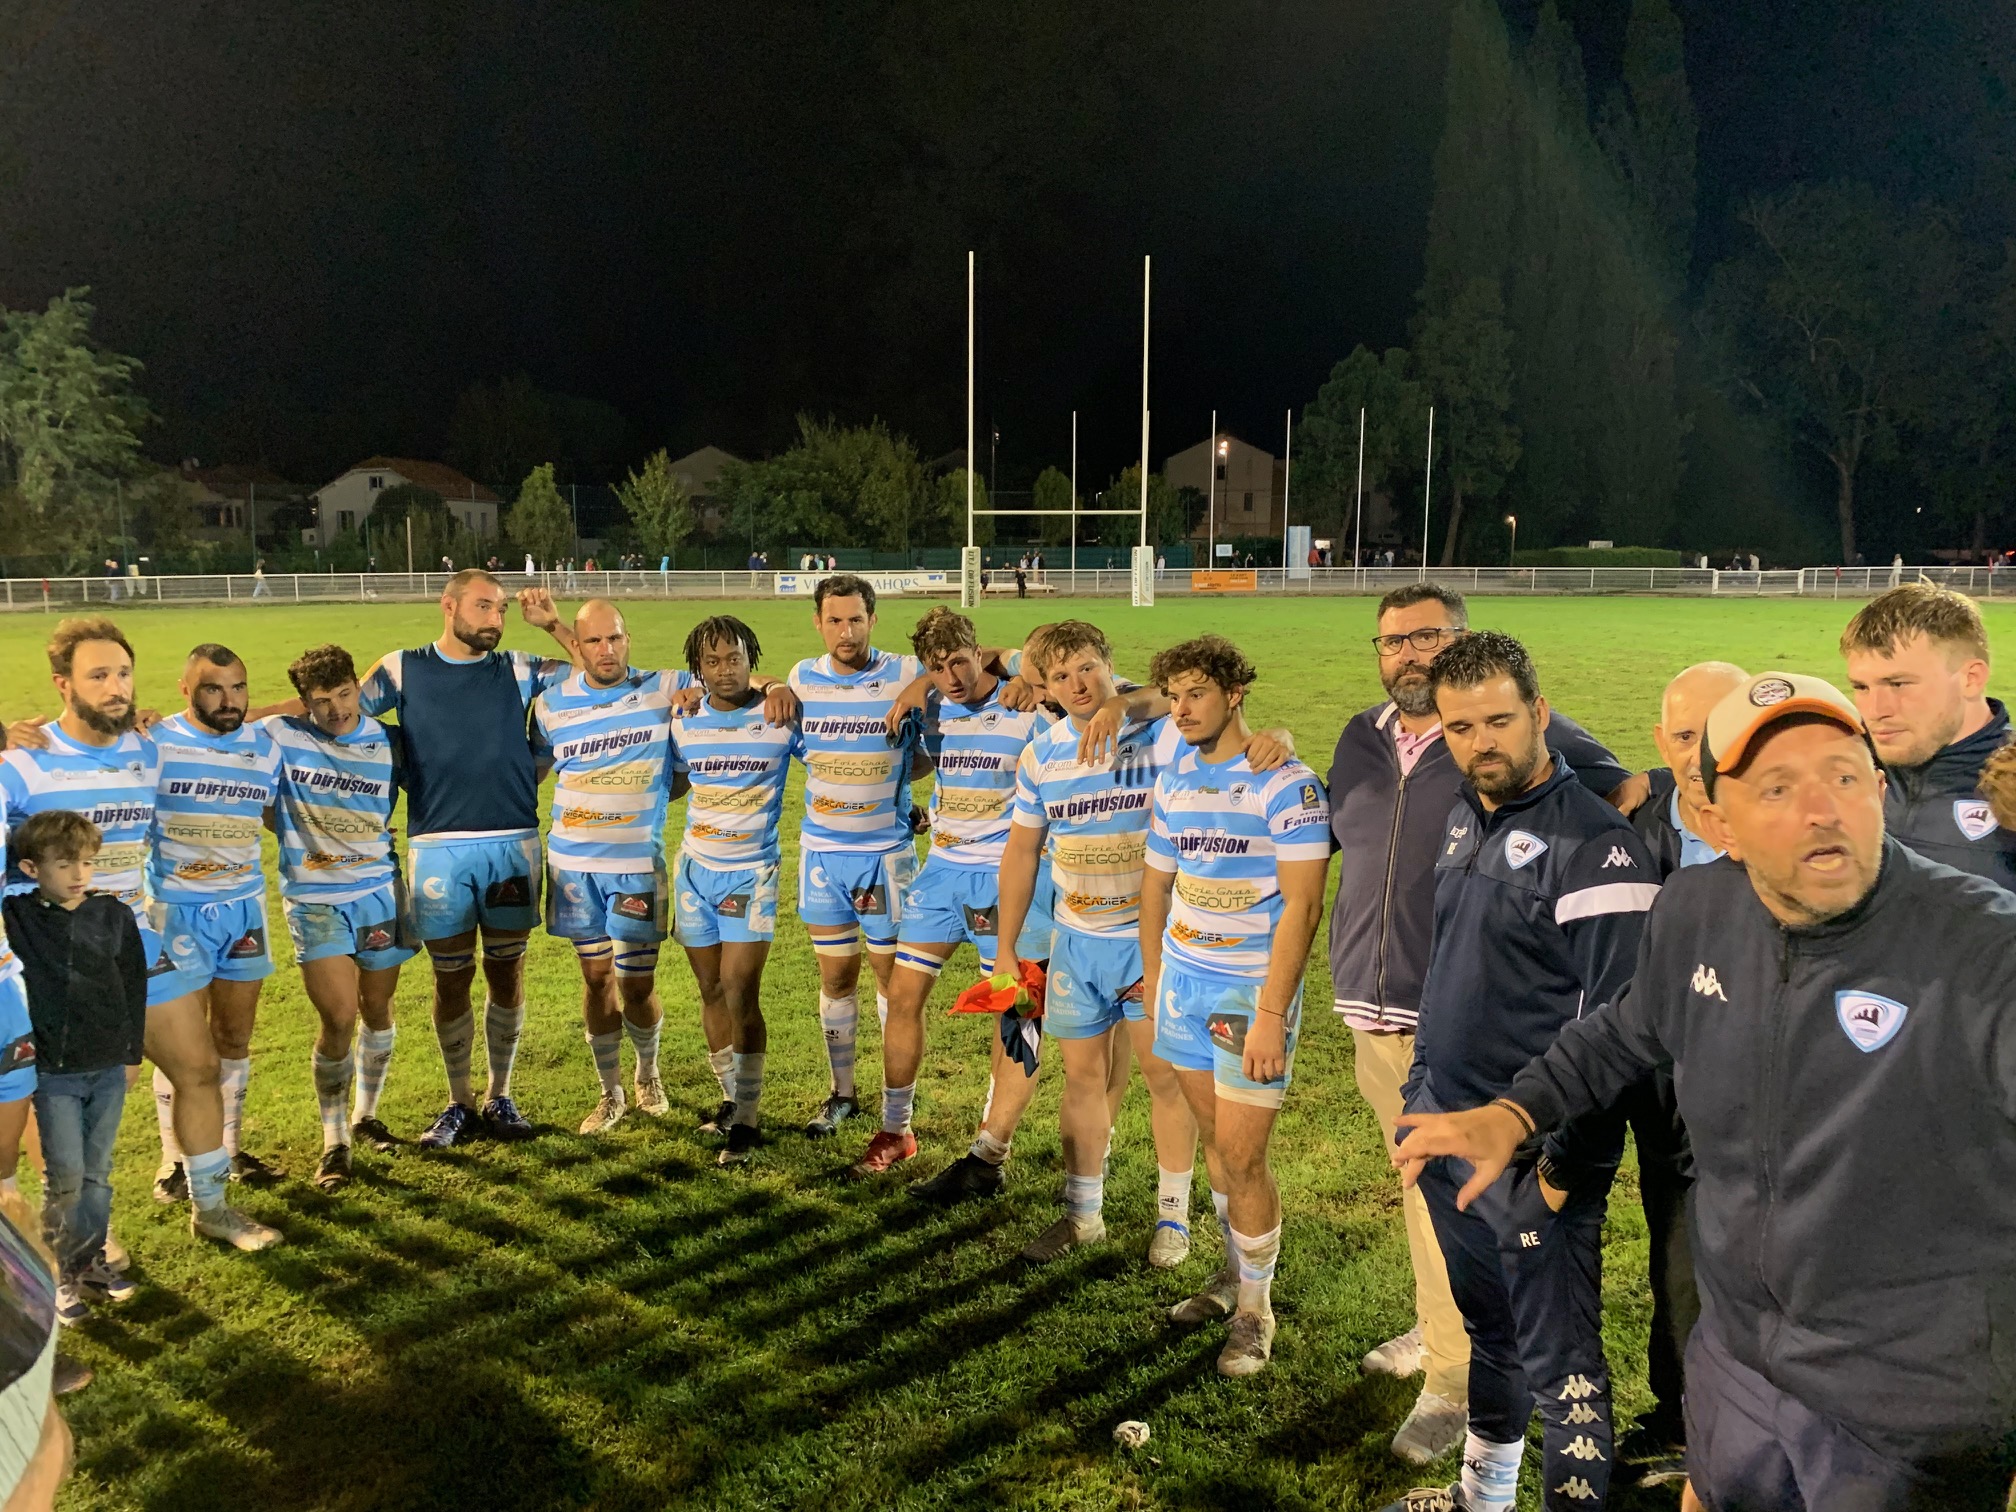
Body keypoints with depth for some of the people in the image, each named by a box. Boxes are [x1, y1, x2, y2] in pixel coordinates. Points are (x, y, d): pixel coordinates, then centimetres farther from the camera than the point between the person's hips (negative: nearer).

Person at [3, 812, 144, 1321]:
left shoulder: (115, 916, -1)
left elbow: (134, 986, 5)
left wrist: (132, 1050, 6)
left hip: (108, 1068, 2)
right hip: (52, 1071, -2)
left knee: (97, 1172, 12)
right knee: (65, 1176, -1)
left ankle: (90, 1260, 26)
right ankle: (60, 1273, 15)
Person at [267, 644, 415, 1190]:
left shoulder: (390, 743, -2)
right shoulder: (278, 736, -8)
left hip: (379, 890, 3)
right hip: (314, 898, -2)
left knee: (377, 1010, 12)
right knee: (338, 1019, -9)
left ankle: (366, 1115, 34)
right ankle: (334, 1141, 9)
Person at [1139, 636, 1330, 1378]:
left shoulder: (1286, 784, -13)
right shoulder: (1174, 781, 7)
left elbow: (1301, 906, -16)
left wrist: (1270, 1015, -19)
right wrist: (1151, 983, 14)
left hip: (1252, 989, -6)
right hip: (1184, 983, 6)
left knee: (1242, 1157, -3)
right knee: (1213, 1137, 15)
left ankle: (1255, 1306, 15)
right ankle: (1234, 1271, 33)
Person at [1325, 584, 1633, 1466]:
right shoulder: (1361, 739, 11)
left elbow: (1625, 796, 1)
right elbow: (1329, 841, 25)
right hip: (1374, 1007, 6)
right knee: (1419, 1185, 20)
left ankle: (1451, 1382, 14)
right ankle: (1441, 1327, 38)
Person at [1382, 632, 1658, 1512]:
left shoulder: (1595, 844, -17)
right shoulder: (1464, 819, 8)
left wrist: (1569, 1161, -18)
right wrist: (1421, 1095, 18)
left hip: (1533, 1153, -8)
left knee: (1557, 1360, 3)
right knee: (1485, 1324, 24)